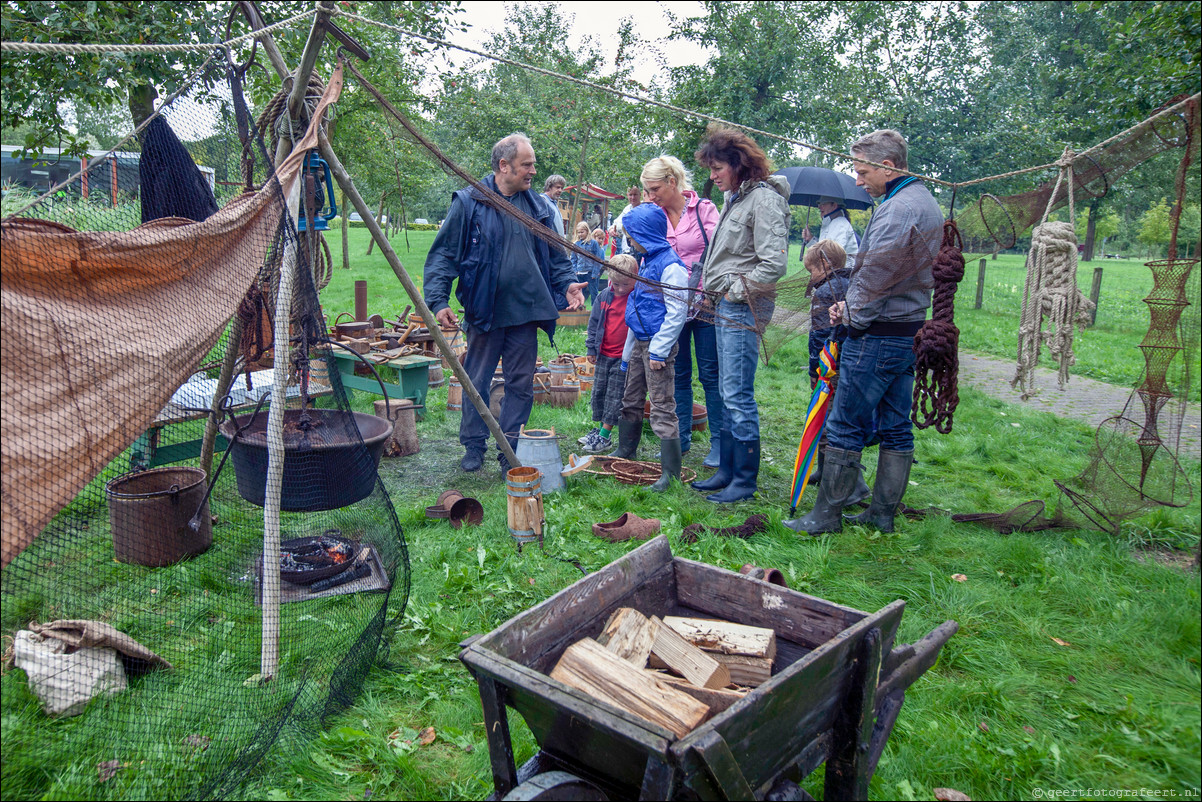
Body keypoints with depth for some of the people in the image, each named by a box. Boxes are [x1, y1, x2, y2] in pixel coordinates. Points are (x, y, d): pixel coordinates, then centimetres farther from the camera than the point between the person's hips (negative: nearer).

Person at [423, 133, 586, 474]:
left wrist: (567, 283, -1)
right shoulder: (468, 202, -4)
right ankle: (474, 446, 26)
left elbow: (555, 255, 17)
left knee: (521, 385, 8)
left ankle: (511, 450, 20)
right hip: (483, 312, -3)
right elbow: (443, 255, -5)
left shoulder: (538, 206, 10)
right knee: (476, 383, 8)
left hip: (525, 313, 3)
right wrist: (438, 301, -15)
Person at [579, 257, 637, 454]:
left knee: (615, 396, 0)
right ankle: (600, 429, 26)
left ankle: (604, 437, 5)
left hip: (624, 357, -5)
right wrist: (591, 348, 9)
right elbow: (594, 322, 11)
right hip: (604, 354, 6)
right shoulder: (605, 296, 2)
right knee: (599, 392, 12)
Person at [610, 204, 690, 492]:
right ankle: (625, 453, 36)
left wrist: (658, 349, -21)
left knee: (662, 408, -7)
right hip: (640, 343, 10)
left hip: (657, 346, -10)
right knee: (630, 401, 20)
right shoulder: (646, 261, 14)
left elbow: (676, 313, -20)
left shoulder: (670, 265, -16)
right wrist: (628, 350, 21)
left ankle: (670, 471, -2)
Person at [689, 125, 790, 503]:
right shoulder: (733, 196, 15)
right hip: (727, 305, 10)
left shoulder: (764, 199, -14)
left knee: (738, 395, -6)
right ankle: (726, 471, 25)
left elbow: (774, 263, -21)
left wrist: (737, 290, -13)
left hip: (745, 309, -10)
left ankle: (745, 481, 6)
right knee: (727, 393, 14)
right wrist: (714, 284, 11)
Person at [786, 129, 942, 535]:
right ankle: (883, 513, 21)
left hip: (878, 336, -10)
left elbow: (875, 276, -18)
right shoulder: (925, 203, 16)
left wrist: (853, 316, -1)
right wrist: (852, 307, 7)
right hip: (909, 331, 10)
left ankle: (826, 516, 6)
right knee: (896, 427, 12)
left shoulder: (897, 209, -17)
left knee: (845, 428, -3)